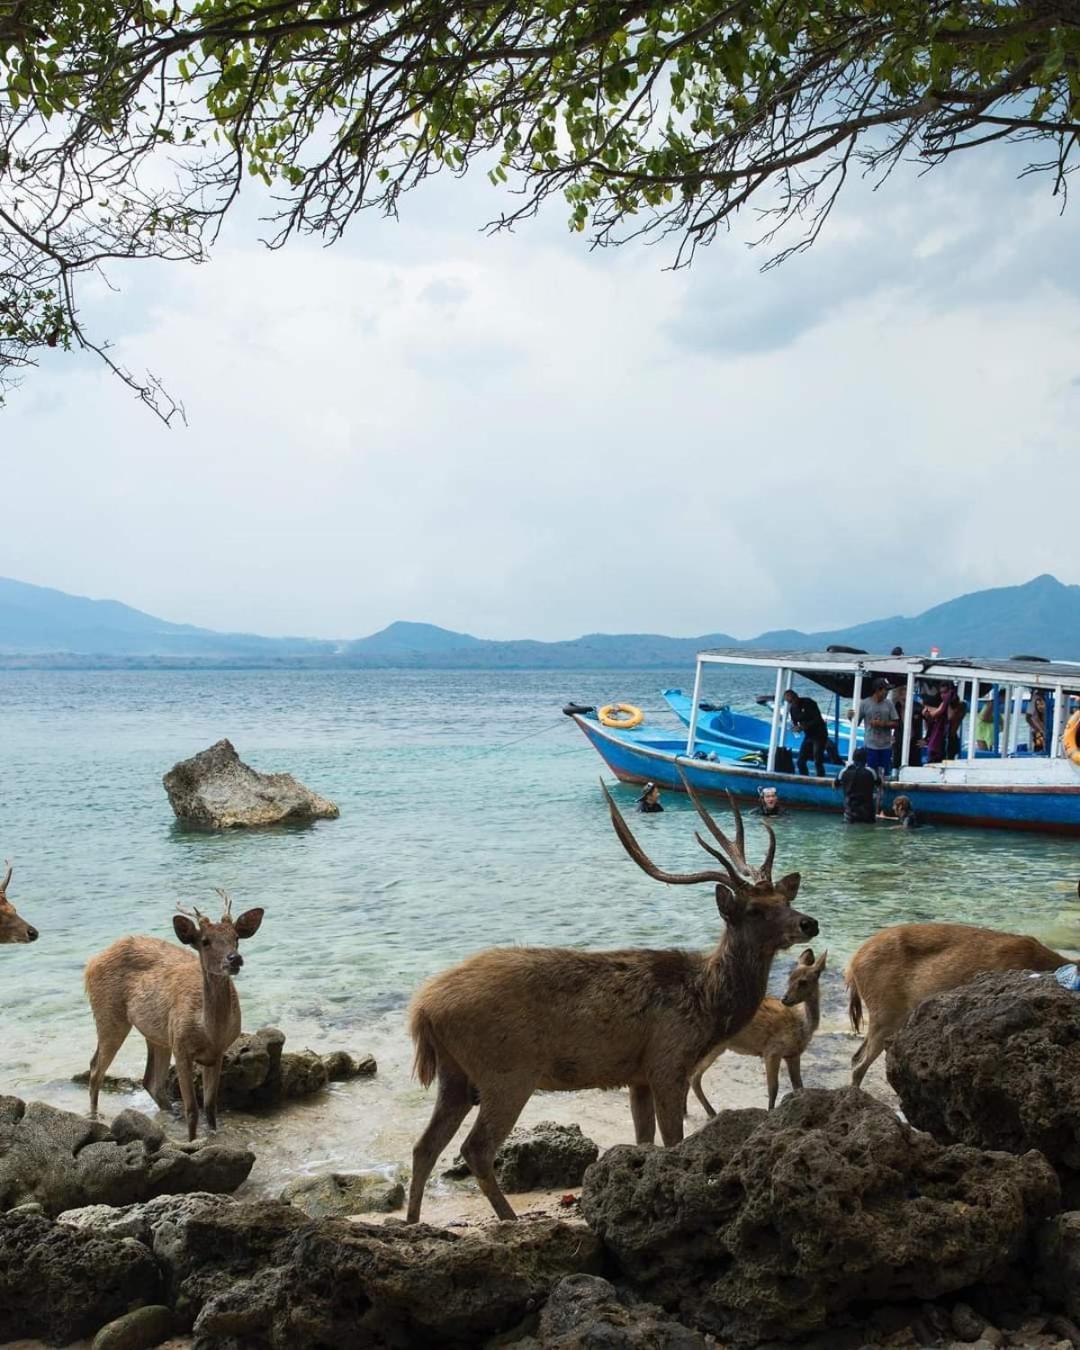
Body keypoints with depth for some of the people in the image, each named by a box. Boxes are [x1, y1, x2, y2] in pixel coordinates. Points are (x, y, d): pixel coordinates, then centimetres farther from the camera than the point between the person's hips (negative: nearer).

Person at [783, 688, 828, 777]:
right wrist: (795, 727, -17)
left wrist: (803, 727, -29)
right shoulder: (792, 708, 2)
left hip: (819, 734, -7)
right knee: (801, 761, 2)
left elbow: (818, 719, -20)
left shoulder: (808, 703, -16)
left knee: (817, 761, -16)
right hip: (808, 735, 7)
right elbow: (794, 722, 8)